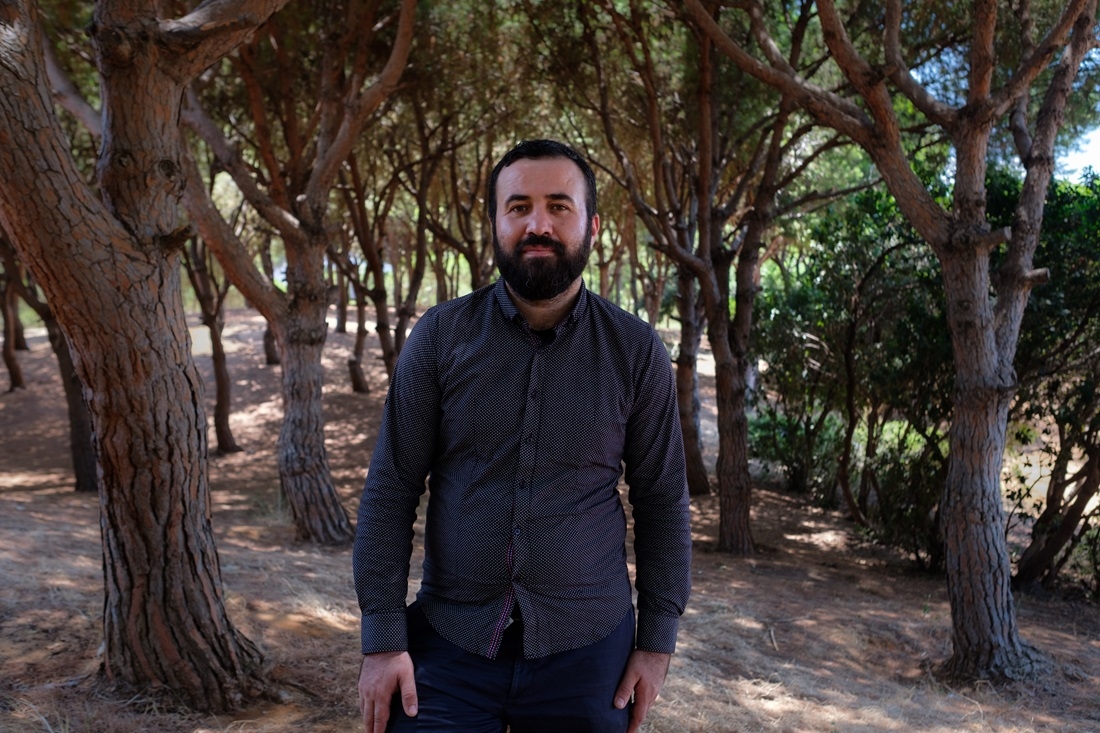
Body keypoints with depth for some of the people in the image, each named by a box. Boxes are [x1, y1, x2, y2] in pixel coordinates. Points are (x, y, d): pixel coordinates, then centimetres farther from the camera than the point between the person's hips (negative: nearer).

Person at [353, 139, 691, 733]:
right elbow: (391, 488, -4)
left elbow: (662, 500, 1)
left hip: (586, 650, 1)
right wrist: (382, 638, -7)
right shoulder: (440, 335, -4)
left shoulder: (636, 351, -4)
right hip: (448, 644, 0)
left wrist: (657, 640, 1)